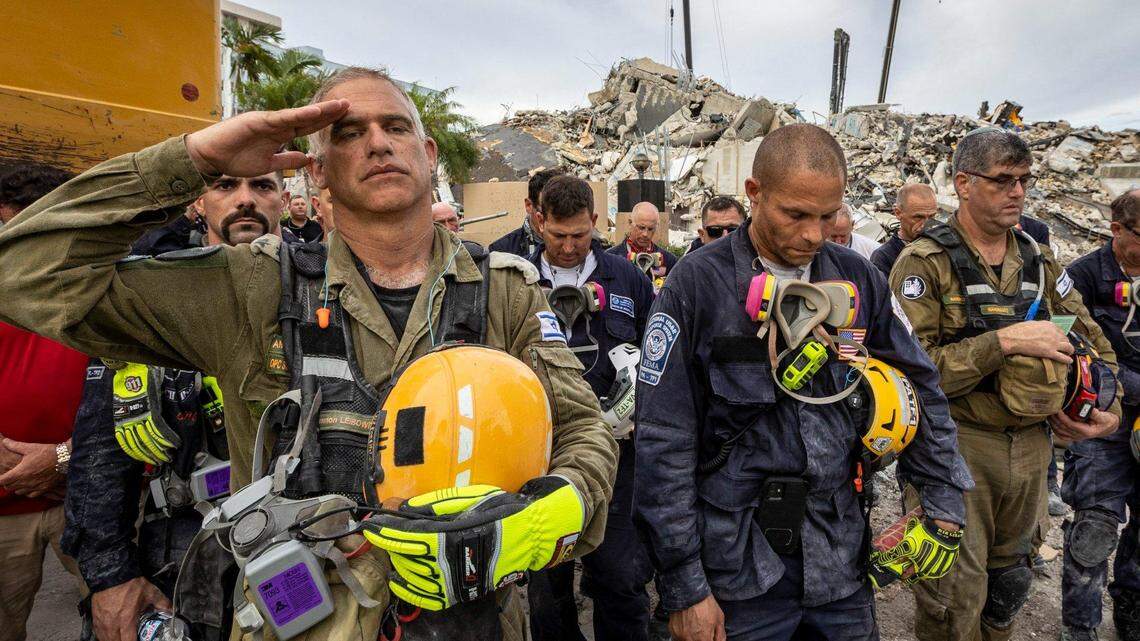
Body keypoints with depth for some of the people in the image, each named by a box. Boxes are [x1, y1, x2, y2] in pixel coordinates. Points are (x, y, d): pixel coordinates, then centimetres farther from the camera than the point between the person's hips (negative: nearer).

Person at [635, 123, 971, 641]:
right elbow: (664, 446, -14)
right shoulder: (695, 286, -14)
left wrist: (944, 506, 7)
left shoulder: (858, 280, 0)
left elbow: (919, 390, 11)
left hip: (842, 560, 4)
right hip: (740, 567, -4)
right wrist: (683, 588, -12)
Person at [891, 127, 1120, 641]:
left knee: (1008, 588, 23)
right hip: (958, 446, -6)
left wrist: (1109, 408, 5)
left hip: (1031, 447, 6)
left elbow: (1092, 338, 19)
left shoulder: (1039, 260, 8)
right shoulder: (925, 262, -12)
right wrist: (1006, 340, -23)